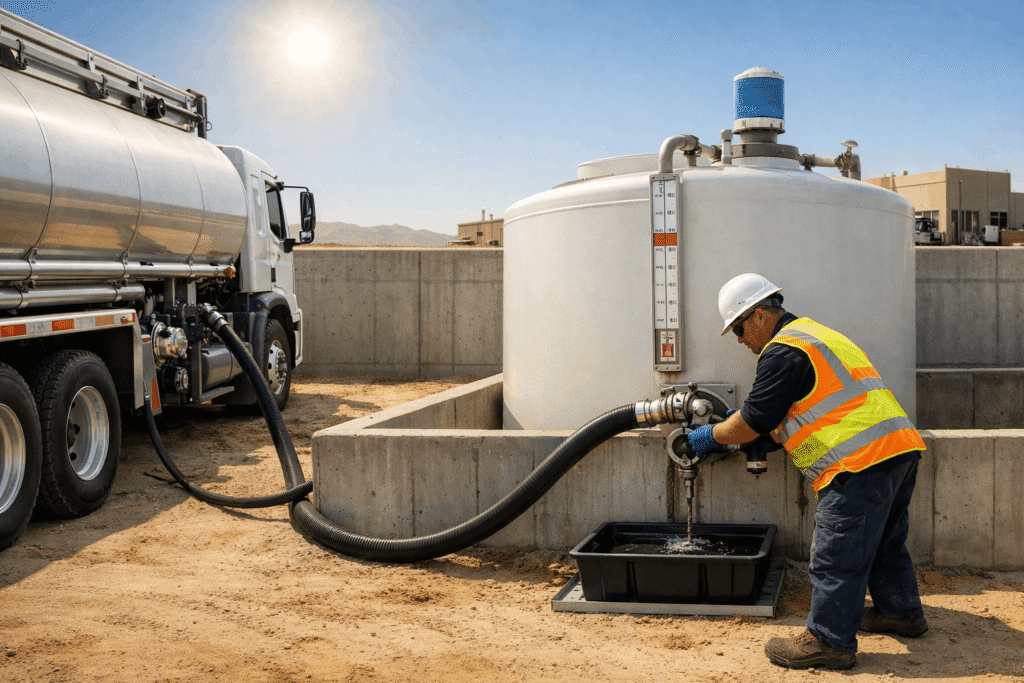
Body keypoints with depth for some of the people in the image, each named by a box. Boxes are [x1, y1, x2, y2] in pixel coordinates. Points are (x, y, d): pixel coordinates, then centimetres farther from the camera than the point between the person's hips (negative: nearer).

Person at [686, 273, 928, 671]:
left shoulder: (783, 352, -9)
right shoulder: (816, 334, 24)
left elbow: (755, 421, -8)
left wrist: (711, 437, 6)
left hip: (862, 460, -11)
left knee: (835, 556, -3)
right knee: (883, 541, 25)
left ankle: (830, 642, 3)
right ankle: (902, 613, 37)